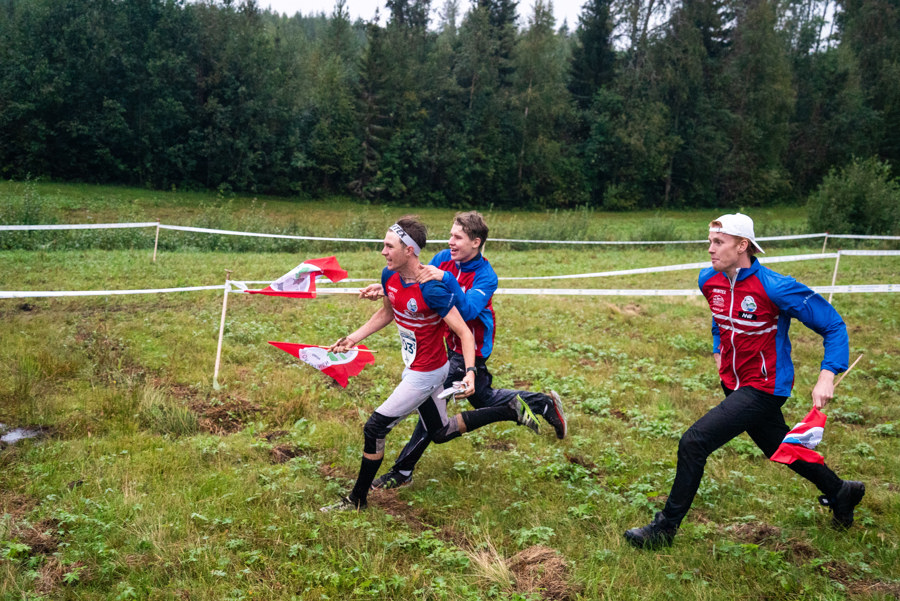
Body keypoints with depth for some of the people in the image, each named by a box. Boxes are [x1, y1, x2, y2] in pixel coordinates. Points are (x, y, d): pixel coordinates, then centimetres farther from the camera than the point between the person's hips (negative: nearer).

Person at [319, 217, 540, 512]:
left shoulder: (431, 290, -29)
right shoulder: (389, 276, -6)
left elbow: (465, 333, -24)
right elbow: (387, 313, 15)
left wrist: (469, 372, -37)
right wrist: (353, 339, 8)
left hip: (426, 374, -9)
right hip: (414, 369, 9)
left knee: (374, 428, -6)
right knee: (441, 432, 21)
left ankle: (357, 499, 13)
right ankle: (509, 410, 30)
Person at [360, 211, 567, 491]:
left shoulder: (486, 276, -24)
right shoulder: (443, 259, -7)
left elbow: (468, 311, -39)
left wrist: (447, 279, -50)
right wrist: (384, 289, -24)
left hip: (470, 352, -7)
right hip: (449, 344, 8)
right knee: (484, 398, 23)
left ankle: (403, 470, 2)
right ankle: (544, 403, 43)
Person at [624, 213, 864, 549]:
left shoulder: (775, 288, -24)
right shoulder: (709, 281, -4)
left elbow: (833, 325, -16)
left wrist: (827, 377, -25)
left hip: (763, 389, -8)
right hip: (734, 383, 8)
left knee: (693, 442, -16)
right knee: (779, 448, 24)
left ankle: (665, 529, -2)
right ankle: (841, 492, 49)